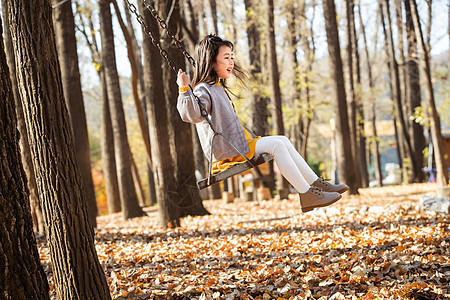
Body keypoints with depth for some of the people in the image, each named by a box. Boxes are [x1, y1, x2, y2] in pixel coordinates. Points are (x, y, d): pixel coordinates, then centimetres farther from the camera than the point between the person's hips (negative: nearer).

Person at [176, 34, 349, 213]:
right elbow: (192, 115, -36)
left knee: (283, 141, 2)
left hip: (239, 143, 10)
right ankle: (307, 195, -20)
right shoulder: (203, 90, -15)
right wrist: (184, 90, -43)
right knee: (276, 145, -20)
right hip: (226, 152, -10)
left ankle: (317, 184, 0)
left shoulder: (219, 88, 18)